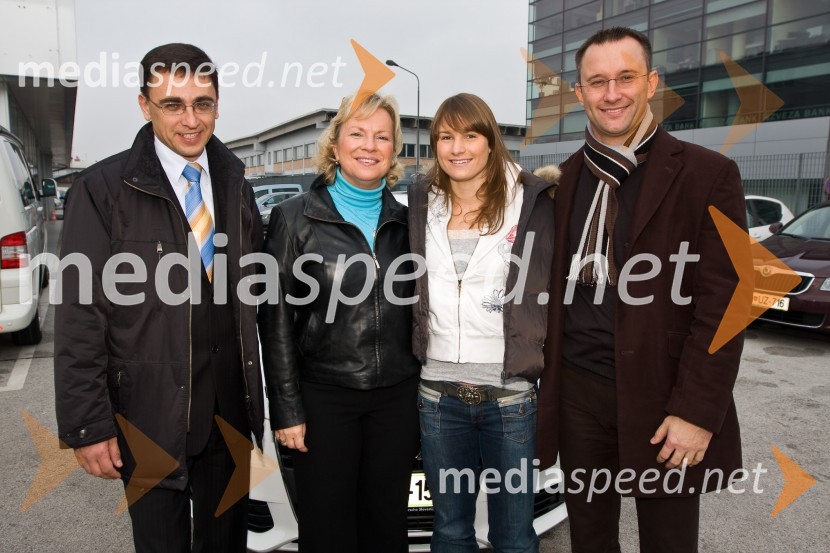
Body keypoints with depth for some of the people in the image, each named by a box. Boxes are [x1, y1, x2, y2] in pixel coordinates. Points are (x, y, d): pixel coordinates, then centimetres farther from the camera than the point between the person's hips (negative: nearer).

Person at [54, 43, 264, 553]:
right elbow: (80, 316, -10)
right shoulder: (104, 189, -11)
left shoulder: (234, 181, 3)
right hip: (150, 412, -3)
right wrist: (86, 426, -10)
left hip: (230, 408, 4)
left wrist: (254, 393, 5)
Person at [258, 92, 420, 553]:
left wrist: (419, 386, 7)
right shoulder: (295, 217, -4)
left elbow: (411, 310, 11)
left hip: (397, 396, 3)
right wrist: (286, 409, -7)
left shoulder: (403, 220, 7)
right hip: (324, 397, -3)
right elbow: (277, 320, -4)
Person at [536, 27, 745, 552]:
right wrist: (547, 381, 6)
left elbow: (721, 306, -10)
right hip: (578, 392, 3)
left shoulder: (707, 175, -7)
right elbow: (555, 288, 9)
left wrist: (697, 412, -13)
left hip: (660, 398, -3)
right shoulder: (564, 180, 5)